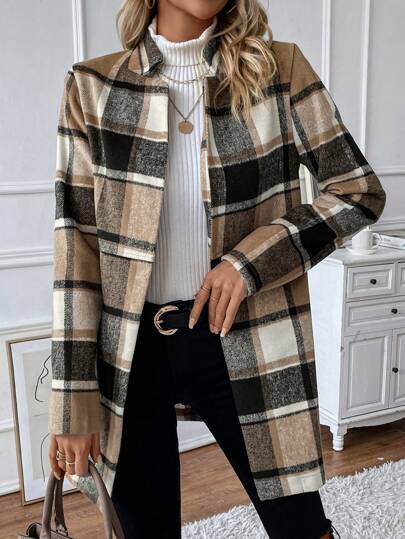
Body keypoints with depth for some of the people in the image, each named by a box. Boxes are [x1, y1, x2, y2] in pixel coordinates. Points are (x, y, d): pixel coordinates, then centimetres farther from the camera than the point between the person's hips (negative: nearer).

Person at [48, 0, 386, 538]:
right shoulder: (93, 87, 0)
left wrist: (252, 258, -14)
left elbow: (360, 190, 1)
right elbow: (77, 242, -3)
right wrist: (74, 401, -5)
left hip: (240, 342, 0)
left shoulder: (279, 69, 0)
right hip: (129, 347, 1)